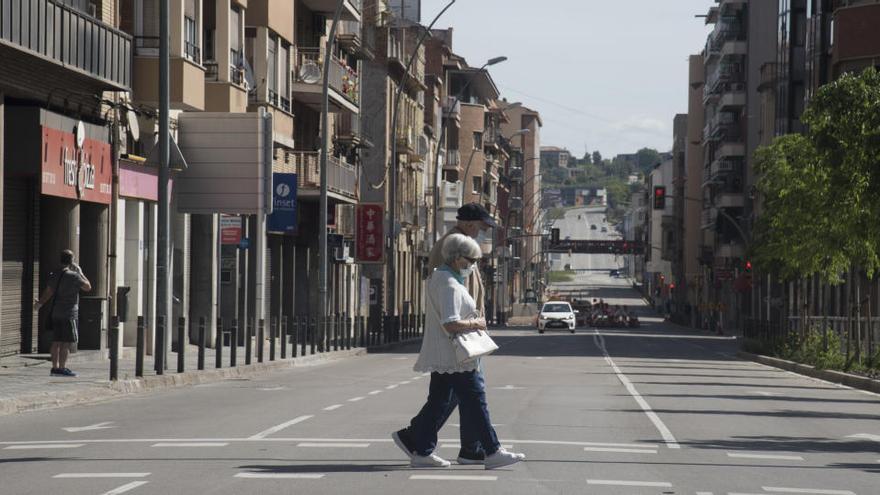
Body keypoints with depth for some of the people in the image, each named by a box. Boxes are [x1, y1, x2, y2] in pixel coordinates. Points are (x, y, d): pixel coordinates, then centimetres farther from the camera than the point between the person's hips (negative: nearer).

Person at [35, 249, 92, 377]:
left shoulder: (54, 275, 8)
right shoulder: (73, 276, -13)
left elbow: (48, 292, 12)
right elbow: (88, 287, -3)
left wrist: (40, 303, 27)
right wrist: (80, 272, 4)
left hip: (55, 313, 8)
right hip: (68, 314, -7)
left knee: (57, 341, 9)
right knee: (66, 342, -5)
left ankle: (55, 367, 11)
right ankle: (62, 368, -8)